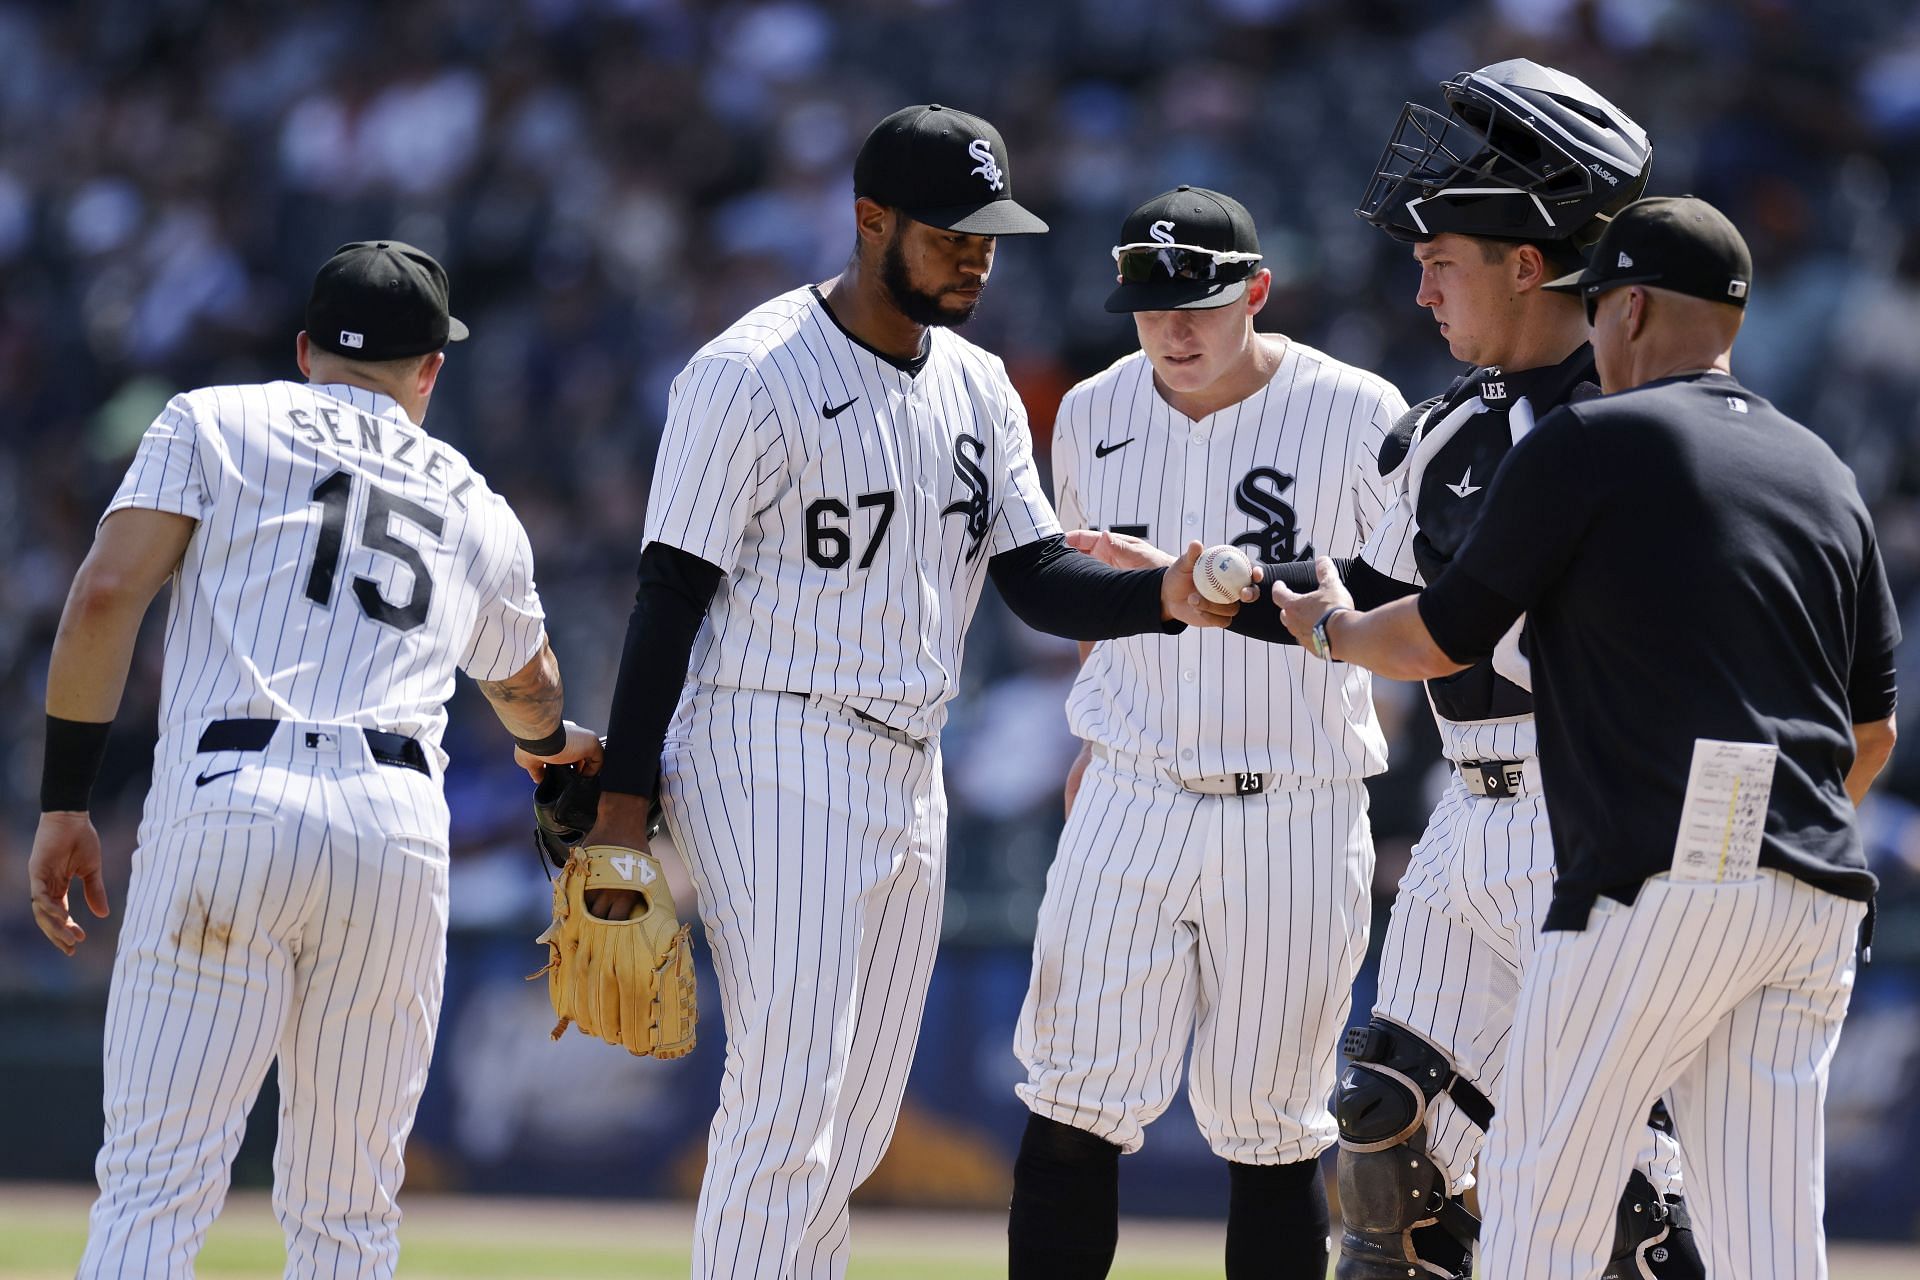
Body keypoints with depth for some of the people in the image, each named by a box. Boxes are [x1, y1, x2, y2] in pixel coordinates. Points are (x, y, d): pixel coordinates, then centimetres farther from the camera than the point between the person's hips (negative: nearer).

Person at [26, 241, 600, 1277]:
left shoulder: (213, 423, 14)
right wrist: (553, 744, 68)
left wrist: (63, 804, 3)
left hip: (224, 806, -3)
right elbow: (527, 688, 44)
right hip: (399, 832, 3)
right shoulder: (478, 512, 25)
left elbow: (106, 596, 0)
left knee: (154, 1186, -7)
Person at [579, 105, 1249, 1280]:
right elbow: (670, 596, -12)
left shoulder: (979, 390, 12)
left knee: (858, 1127, 10)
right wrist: (624, 797, -16)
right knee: (788, 1099, -14)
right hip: (770, 764, -8)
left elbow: (1039, 577, 7)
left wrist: (1165, 599, -13)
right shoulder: (753, 375, -11)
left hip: (908, 778, 8)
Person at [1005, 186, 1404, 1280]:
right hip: (1129, 807, 3)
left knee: (1269, 1126, 3)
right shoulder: (1094, 414, 6)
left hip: (1295, 811, -3)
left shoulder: (1357, 415, -7)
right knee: (1075, 1106, -6)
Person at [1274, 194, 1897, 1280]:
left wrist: (1335, 629, 26)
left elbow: (1442, 641, 5)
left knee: (1544, 1188, 0)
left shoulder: (1590, 443, -1)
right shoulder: (1825, 473, 18)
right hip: (1819, 889, 7)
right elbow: (1874, 729, 20)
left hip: (1662, 876, -7)